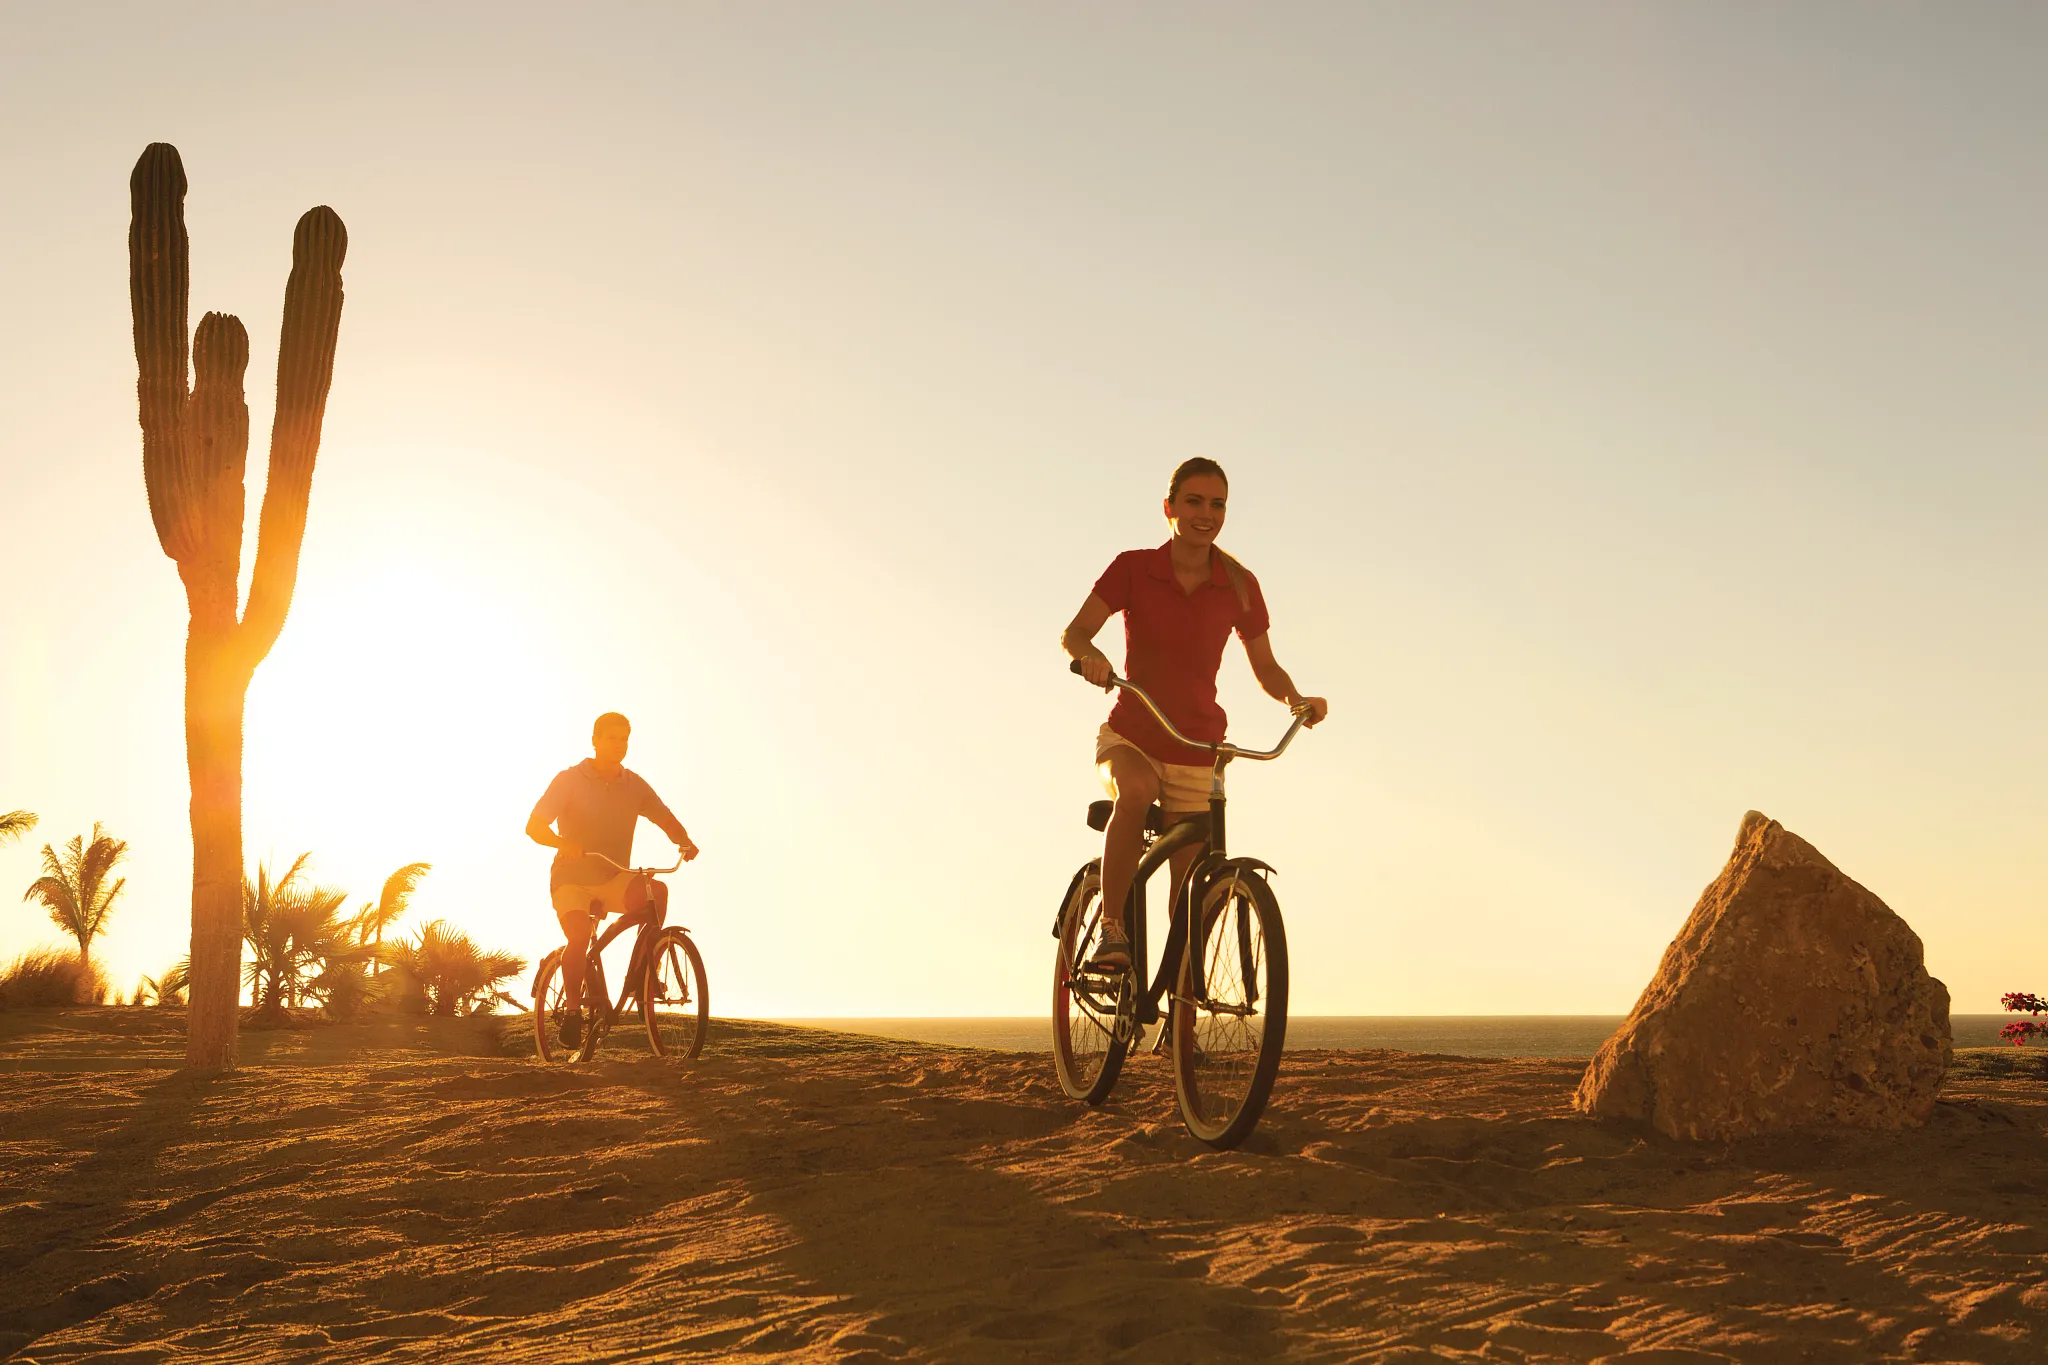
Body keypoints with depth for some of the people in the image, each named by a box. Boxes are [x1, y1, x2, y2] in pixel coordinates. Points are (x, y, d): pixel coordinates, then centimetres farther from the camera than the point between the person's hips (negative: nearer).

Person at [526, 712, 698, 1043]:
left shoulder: (634, 785, 2)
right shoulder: (570, 780, -7)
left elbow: (666, 819, 5)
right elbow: (534, 826, -13)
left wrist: (685, 841, -19)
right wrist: (563, 843, -35)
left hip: (615, 880, 3)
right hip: (573, 879, -3)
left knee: (656, 891, -28)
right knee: (579, 936, -28)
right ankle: (573, 1007, -8)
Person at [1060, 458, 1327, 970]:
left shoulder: (1239, 586, -1)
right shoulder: (1134, 568, -5)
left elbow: (1265, 667, 6)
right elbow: (1074, 632, -13)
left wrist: (1297, 699, -15)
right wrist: (1090, 655, -36)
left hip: (1197, 749, 2)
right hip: (1131, 735, -2)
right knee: (1135, 793, -36)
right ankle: (1111, 927, -25)